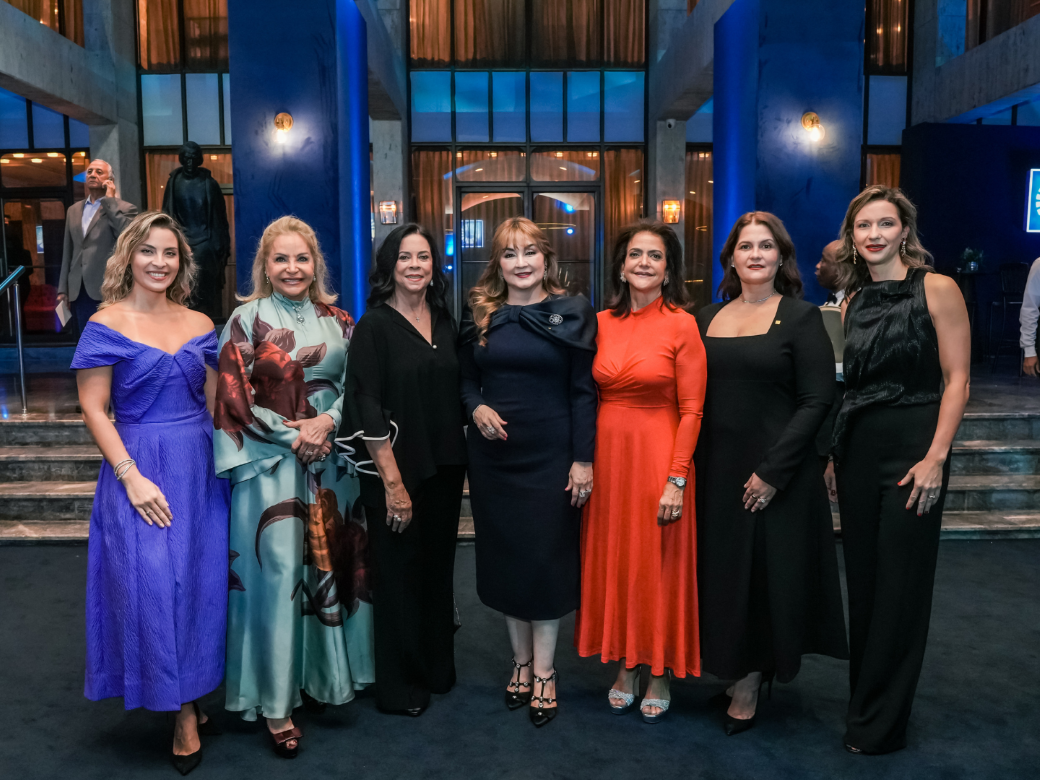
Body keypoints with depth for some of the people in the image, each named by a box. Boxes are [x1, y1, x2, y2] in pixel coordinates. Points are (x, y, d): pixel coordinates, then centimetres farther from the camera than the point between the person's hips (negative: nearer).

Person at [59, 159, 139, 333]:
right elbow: (68, 252, 17)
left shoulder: (124, 208, 0)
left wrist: (110, 200, -13)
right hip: (79, 291, 5)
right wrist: (63, 288, 14)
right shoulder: (74, 210, 16)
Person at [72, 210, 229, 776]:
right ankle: (184, 712, 15)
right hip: (141, 470, -4)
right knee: (153, 584, -2)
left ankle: (192, 697, 27)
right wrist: (131, 476, -14)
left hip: (201, 469, 4)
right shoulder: (106, 324, -4)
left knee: (201, 580, 8)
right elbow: (93, 408, -7)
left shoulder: (199, 324, 7)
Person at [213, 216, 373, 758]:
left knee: (328, 565, 9)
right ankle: (276, 704, 9)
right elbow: (235, 397, -7)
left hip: (331, 461, 4)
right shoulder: (247, 319, -3)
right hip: (272, 464, -4)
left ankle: (319, 675, 27)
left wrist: (328, 421, -11)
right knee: (278, 572, -3)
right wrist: (293, 436, -12)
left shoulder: (337, 320, 9)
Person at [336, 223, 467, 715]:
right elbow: (368, 410, -14)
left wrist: (461, 462, 5)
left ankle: (437, 669, 34)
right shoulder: (374, 326, -9)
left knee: (438, 569, 16)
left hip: (444, 470, 6)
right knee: (398, 574, 6)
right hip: (396, 471, -5)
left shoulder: (444, 323, 9)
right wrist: (393, 482, -18)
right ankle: (399, 686, 23)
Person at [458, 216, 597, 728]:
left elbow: (583, 392, -4)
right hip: (494, 455, 3)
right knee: (503, 556, 10)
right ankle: (522, 661, 28)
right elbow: (466, 378, 13)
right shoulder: (479, 315, 6)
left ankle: (544, 671, 19)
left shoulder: (573, 314, -2)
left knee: (547, 559, 3)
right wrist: (476, 408, -9)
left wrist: (583, 458, -9)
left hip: (551, 454, -3)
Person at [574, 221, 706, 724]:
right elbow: (588, 396, 9)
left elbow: (691, 410, -9)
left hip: (658, 456, -4)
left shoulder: (681, 324, -7)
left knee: (659, 565, 7)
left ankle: (659, 676, 26)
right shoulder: (602, 323, 5)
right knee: (613, 560, 12)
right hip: (607, 455, 4)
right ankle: (625, 667, 30)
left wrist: (677, 480, -14)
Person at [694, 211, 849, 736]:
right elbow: (693, 398, 10)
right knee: (720, 569, 11)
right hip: (715, 471, 4)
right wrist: (690, 465, 0)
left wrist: (773, 471, -16)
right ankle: (737, 670, 31)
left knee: (766, 572, 5)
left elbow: (816, 401, -10)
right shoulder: (707, 319, 8)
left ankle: (749, 686, 23)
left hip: (775, 477, -4)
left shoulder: (801, 318, -5)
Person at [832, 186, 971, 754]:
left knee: (900, 587, 2)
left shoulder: (937, 290, -6)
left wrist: (935, 458, -16)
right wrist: (839, 450, 10)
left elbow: (956, 380, -9)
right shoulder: (853, 301, 10)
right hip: (857, 450, 6)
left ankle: (879, 725, 16)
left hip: (912, 450, -5)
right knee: (861, 579, 12)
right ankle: (864, 701, 29)